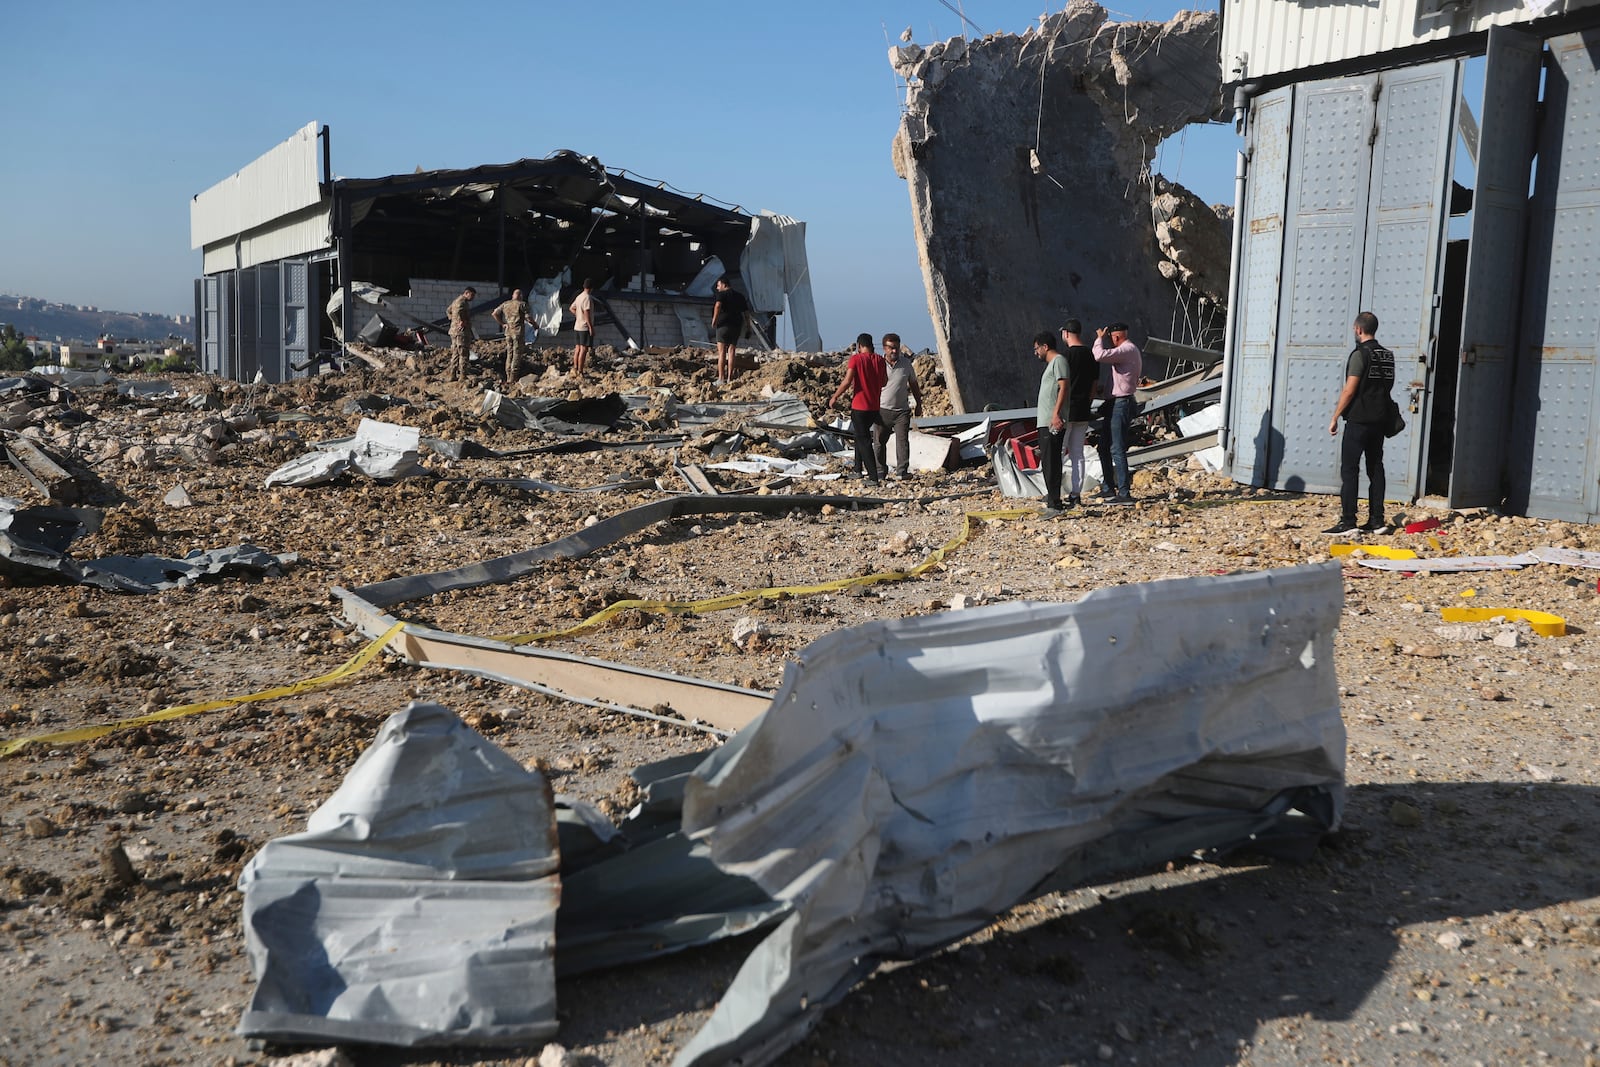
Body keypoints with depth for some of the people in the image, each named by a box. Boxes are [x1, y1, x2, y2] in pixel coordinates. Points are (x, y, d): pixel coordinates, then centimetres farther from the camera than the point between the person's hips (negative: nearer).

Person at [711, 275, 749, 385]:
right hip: (737, 326, 5)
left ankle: (721, 378, -9)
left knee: (722, 352, -4)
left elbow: (718, 306, -23)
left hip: (724, 325, -5)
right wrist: (746, 328, 19)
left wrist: (714, 320, -18)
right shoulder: (740, 296, 16)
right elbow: (746, 312, 14)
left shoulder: (722, 294, -3)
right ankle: (729, 378, 5)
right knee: (731, 352, 8)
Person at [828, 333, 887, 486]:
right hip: (875, 406, 6)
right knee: (861, 435, 24)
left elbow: (847, 382, -16)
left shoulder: (856, 359, -10)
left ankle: (873, 477, -11)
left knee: (864, 441, -4)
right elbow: (883, 382, 13)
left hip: (859, 406, -6)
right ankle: (859, 470, 30)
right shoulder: (879, 360, 4)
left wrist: (834, 397, -4)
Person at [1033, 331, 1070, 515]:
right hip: (1044, 422, 10)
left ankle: (1055, 505, -16)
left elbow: (1063, 387, -17)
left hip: (1053, 422, -10)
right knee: (1047, 461, 15)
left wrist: (1056, 413, -25)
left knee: (1051, 463, -13)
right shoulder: (1050, 364, 23)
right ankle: (1052, 498, 24)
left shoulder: (1059, 360, -6)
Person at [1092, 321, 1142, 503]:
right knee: (1104, 445, 17)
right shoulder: (1129, 350, 19)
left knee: (1118, 449, -11)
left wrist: (1099, 338, -13)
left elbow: (1100, 356, -26)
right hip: (1117, 402, 11)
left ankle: (1124, 493, -10)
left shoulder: (1128, 349, -15)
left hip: (1122, 403, -11)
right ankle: (1107, 488, 23)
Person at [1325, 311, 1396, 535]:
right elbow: (1387, 387, 19)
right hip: (1379, 420, 8)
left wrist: (1335, 417, -10)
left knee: (1349, 470, -5)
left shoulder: (1360, 354, -11)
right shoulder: (1387, 355, 12)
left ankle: (1347, 522, -9)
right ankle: (1376, 521, 10)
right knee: (1375, 469, 10)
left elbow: (1349, 390, -16)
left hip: (1359, 420, -7)